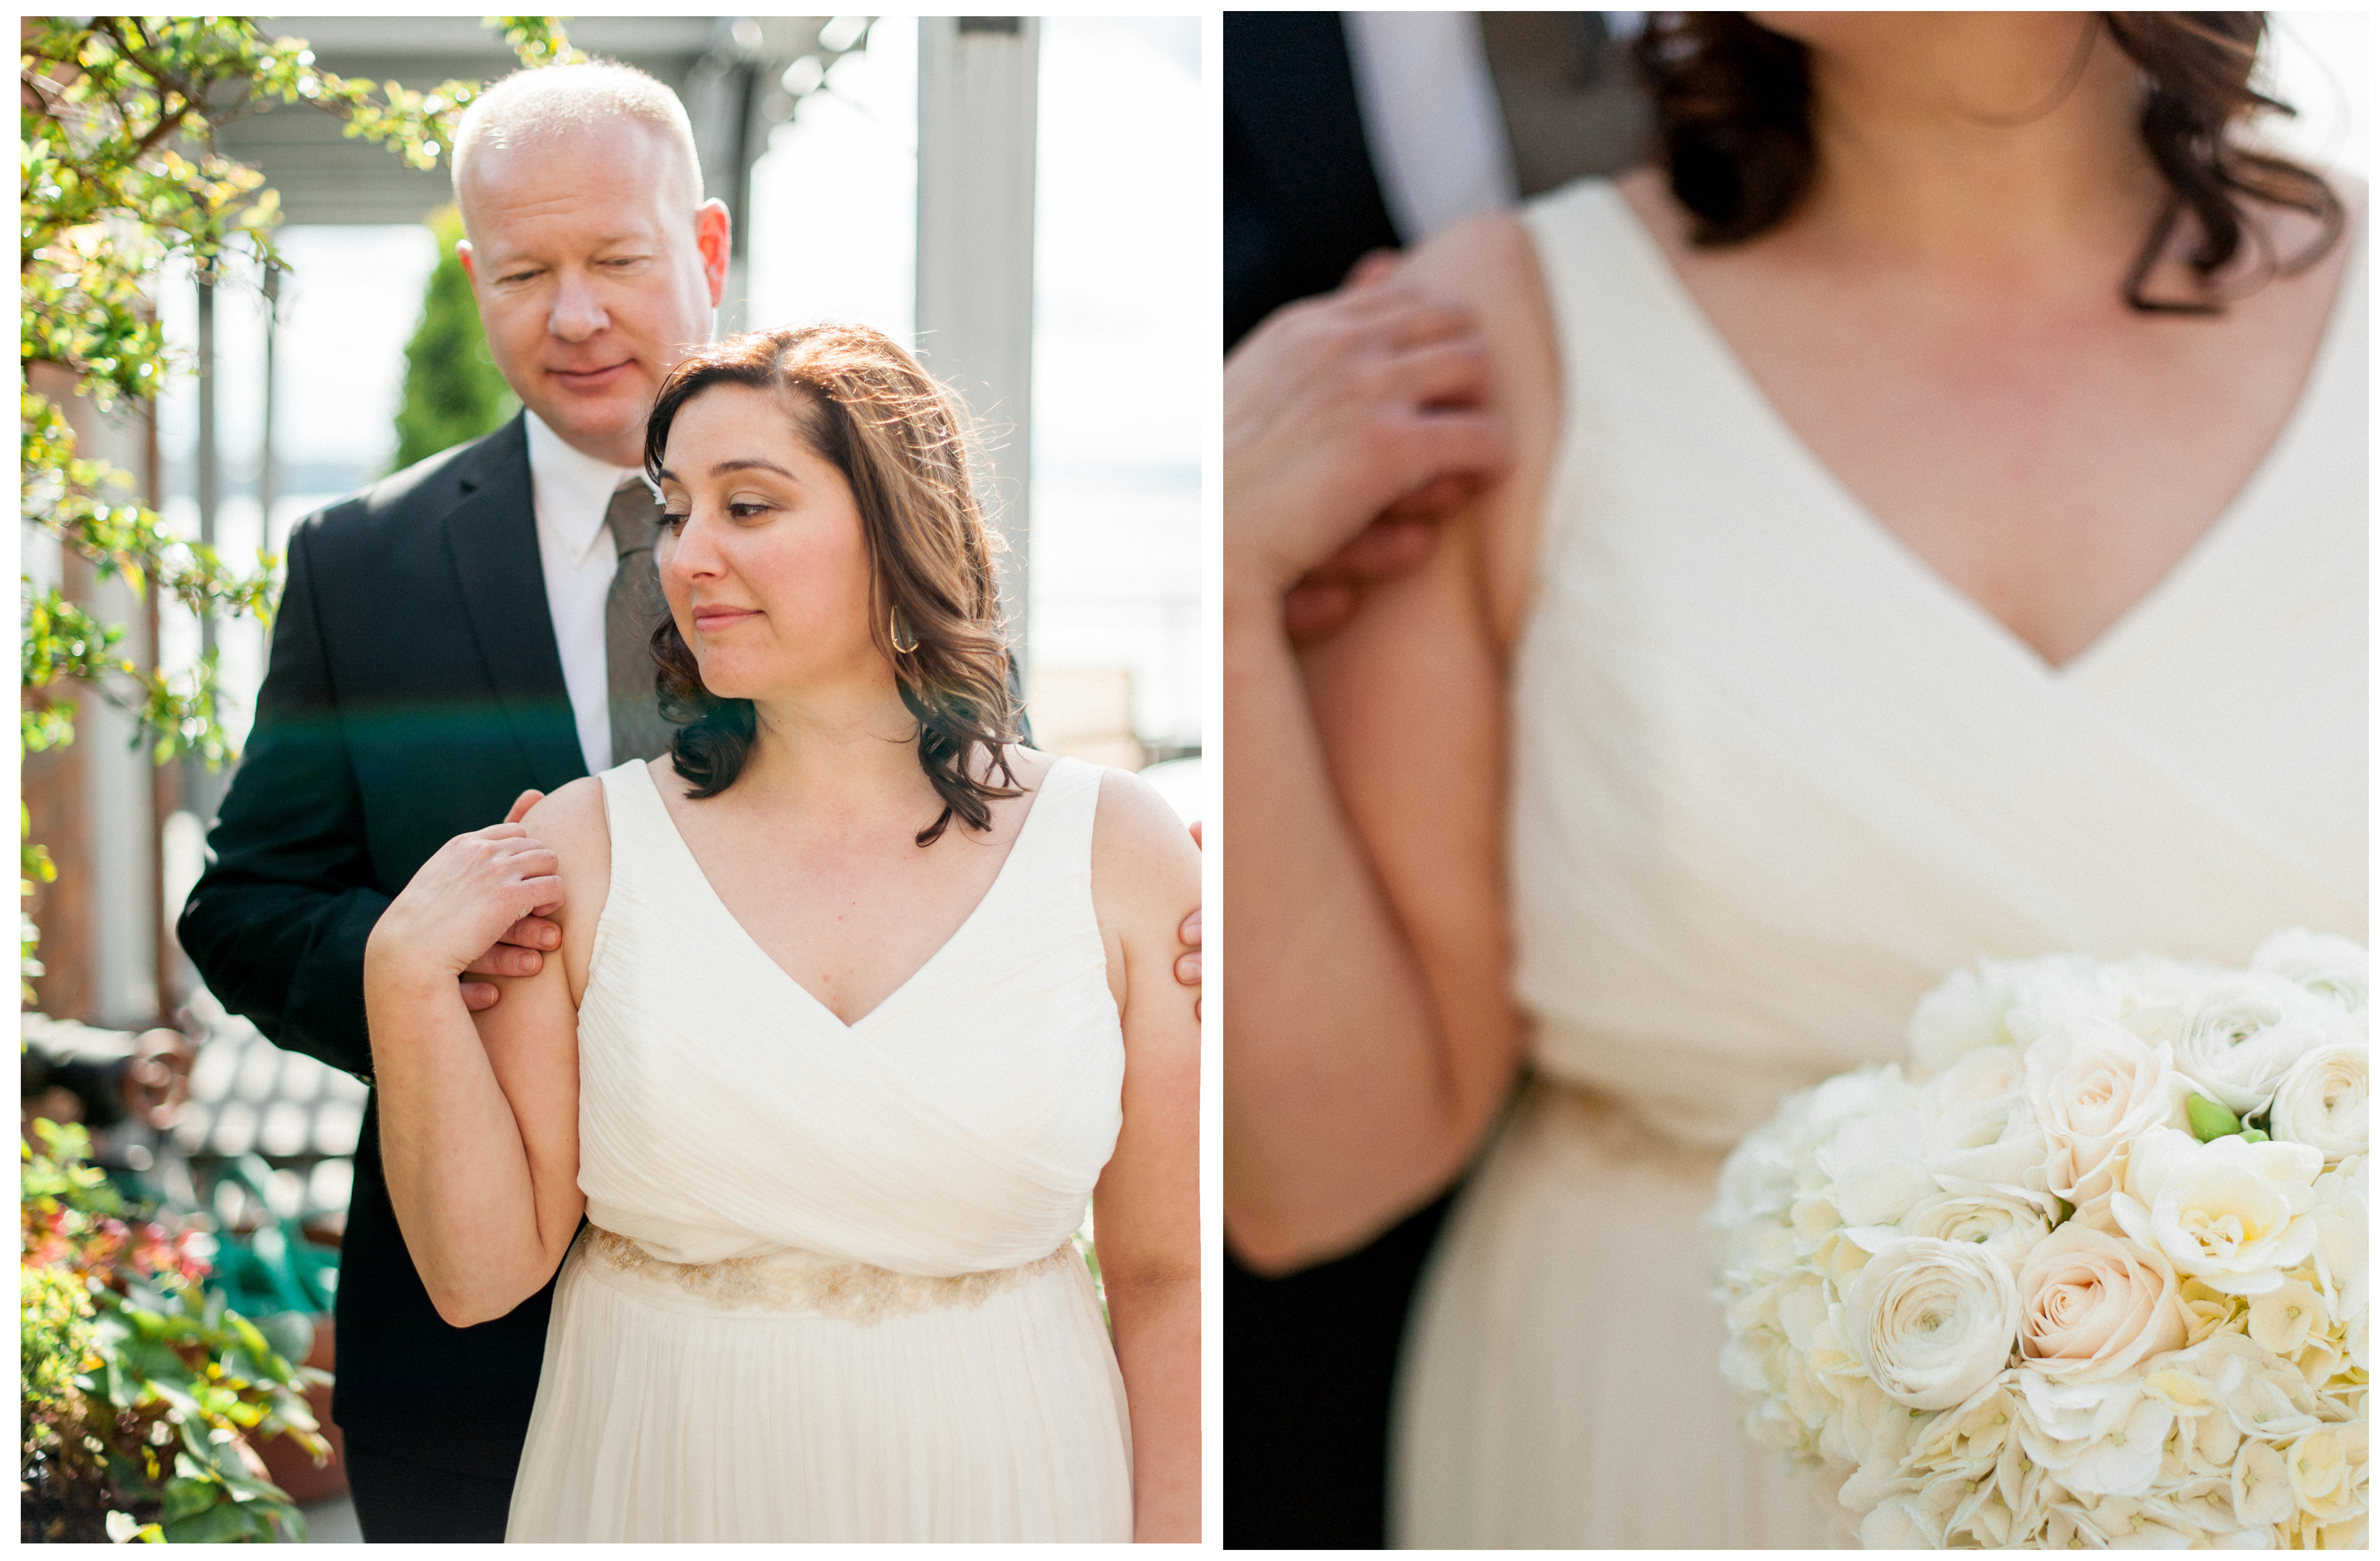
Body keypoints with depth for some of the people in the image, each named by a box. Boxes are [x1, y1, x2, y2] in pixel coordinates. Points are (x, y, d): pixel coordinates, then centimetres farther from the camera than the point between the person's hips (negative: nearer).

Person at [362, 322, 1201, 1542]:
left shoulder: (1110, 848, -6)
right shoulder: (586, 847, -6)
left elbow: (1167, 1278, -3)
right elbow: (482, 1275, -6)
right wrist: (407, 982, -16)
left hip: (1000, 1488, 0)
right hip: (657, 1485, 1)